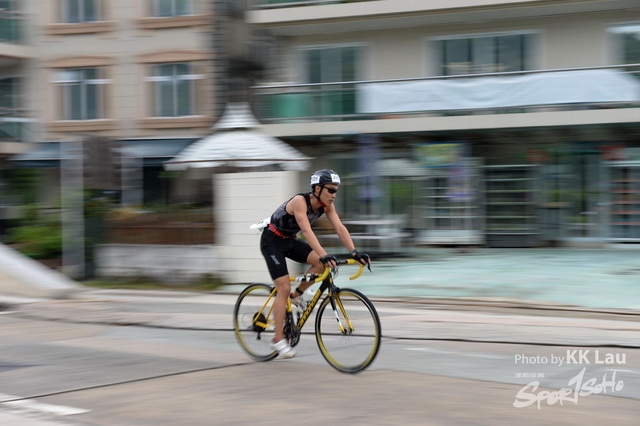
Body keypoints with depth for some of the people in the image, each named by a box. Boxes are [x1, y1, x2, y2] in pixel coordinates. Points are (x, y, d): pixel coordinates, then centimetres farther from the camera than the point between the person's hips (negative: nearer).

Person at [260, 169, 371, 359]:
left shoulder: (326, 205, -10)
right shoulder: (300, 201, -31)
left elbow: (340, 228, -17)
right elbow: (306, 230, -43)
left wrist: (354, 252, -31)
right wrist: (324, 255, -54)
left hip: (290, 240, 7)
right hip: (272, 241, -7)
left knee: (323, 264, -13)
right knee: (284, 287, -13)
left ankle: (296, 295, 7)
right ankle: (278, 339, -6)